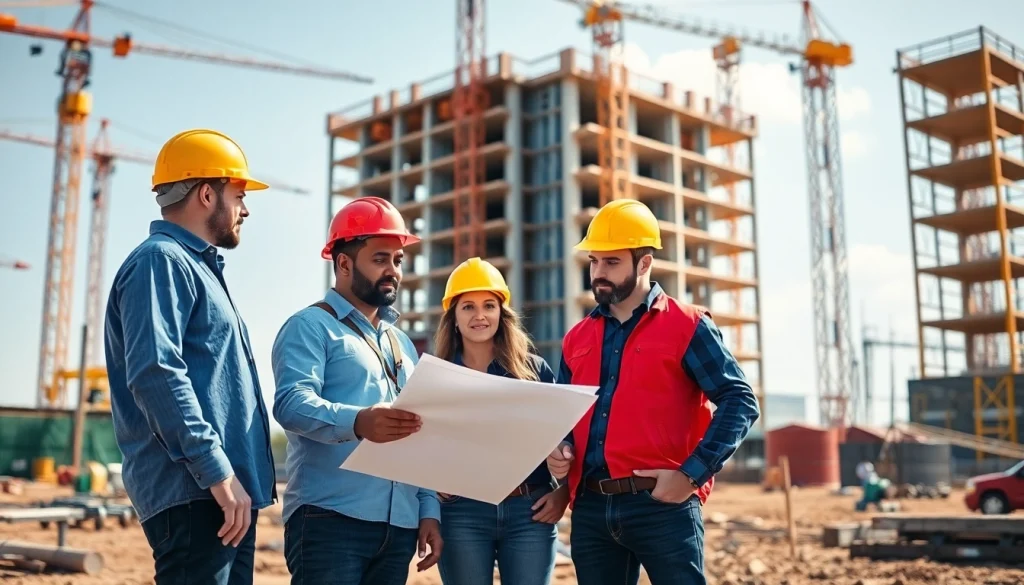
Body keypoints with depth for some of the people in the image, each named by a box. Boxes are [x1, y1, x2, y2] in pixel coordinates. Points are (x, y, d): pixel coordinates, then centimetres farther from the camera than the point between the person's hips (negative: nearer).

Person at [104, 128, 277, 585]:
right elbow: (155, 374, -21)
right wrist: (217, 471, -24)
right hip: (193, 494, -10)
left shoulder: (199, 267, 23)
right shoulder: (161, 260, -8)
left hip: (230, 495, 10)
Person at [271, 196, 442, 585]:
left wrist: (429, 509, 12)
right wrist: (356, 422, -36)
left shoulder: (402, 343, 23)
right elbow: (291, 402, -18)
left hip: (399, 525, 7)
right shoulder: (311, 326, 0)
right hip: (329, 520, -7)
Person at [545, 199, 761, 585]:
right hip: (590, 509, 5)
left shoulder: (685, 326, -1)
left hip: (662, 504, -5)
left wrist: (692, 473, -14)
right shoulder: (577, 338, 14)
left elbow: (740, 401, -6)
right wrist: (561, 451, 0)